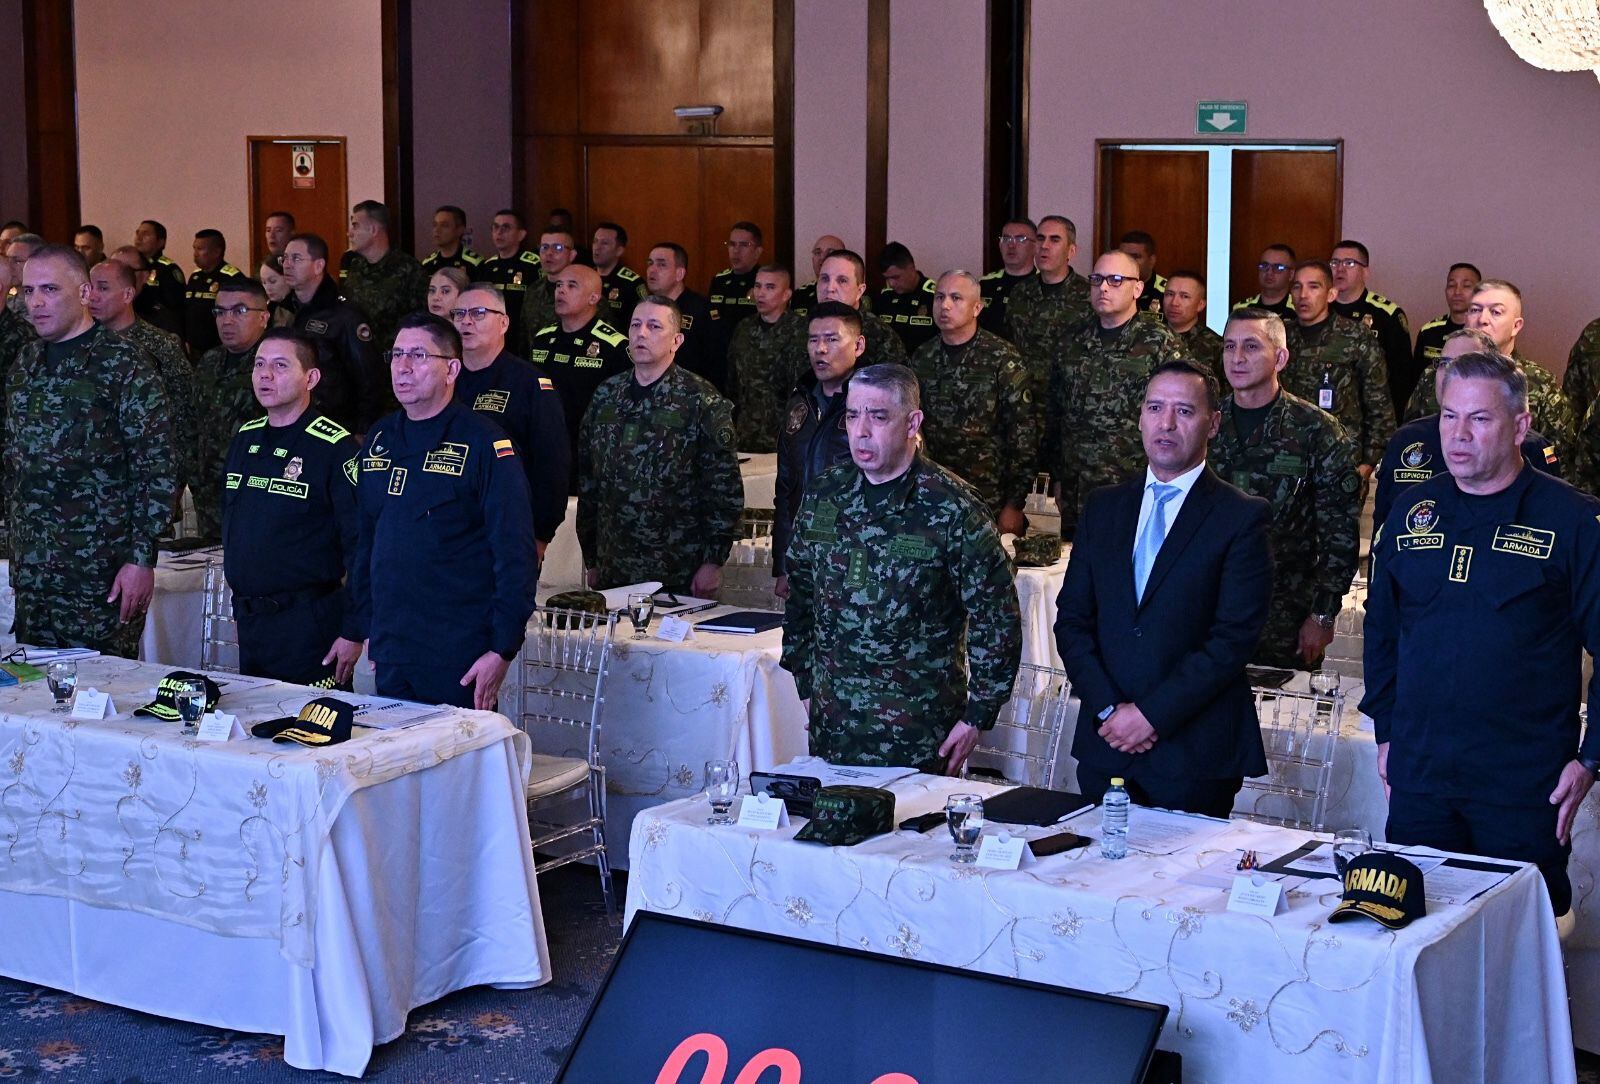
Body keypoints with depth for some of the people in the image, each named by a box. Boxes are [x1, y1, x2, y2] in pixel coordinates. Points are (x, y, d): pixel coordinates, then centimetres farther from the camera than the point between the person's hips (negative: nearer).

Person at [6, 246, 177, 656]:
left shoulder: (125, 365, -8)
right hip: (32, 571, 6)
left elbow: (158, 468, -11)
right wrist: (14, 537, 15)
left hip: (102, 572, -6)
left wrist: (141, 558, -15)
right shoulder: (24, 365, 13)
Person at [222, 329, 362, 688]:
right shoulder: (245, 439, 10)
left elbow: (361, 547, -15)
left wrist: (353, 632, -17)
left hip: (309, 627, -7)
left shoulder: (335, 448, -13)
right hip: (249, 624, 7)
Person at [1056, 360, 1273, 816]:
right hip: (1104, 745, 4)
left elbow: (1235, 639, -11)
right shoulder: (1103, 507, 11)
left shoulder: (1243, 517, -4)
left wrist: (1151, 713, -15)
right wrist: (1107, 708, -6)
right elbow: (1072, 620, 8)